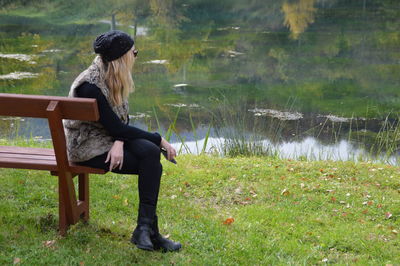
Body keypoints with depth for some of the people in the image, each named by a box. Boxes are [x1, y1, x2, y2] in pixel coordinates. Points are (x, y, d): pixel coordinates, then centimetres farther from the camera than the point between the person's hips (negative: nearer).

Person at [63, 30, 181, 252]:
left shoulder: (113, 79, 4)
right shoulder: (90, 86, -22)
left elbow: (122, 119, 3)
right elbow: (115, 127, -22)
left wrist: (119, 142, -20)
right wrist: (159, 140, -16)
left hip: (109, 139, 7)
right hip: (88, 147, -7)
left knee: (150, 153, -22)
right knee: (152, 165, -23)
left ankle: (146, 229, -20)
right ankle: (146, 230, -14)